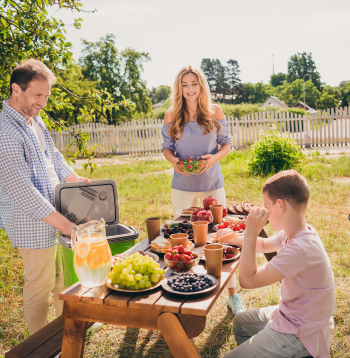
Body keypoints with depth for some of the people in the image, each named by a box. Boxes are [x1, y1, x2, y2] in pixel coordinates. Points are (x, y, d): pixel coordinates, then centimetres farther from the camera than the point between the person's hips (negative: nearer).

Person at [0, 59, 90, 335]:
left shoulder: (35, 119, 7)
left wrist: (76, 180, 9)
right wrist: (63, 224, -27)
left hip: (56, 213, 9)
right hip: (32, 222, -9)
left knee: (64, 275, 21)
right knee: (41, 285, 6)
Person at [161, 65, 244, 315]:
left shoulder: (215, 112, 0)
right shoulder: (172, 116, 2)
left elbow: (227, 144, 3)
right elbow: (166, 147, 6)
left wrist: (214, 158, -18)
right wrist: (173, 160, -16)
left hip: (212, 182, -1)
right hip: (182, 185, 1)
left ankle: (233, 295, 16)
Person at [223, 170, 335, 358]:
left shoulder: (300, 248, -34)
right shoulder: (293, 233, -4)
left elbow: (248, 279, -31)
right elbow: (264, 245, 18)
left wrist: (251, 232, -29)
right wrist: (234, 238, 6)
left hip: (300, 336, -9)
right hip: (290, 315, 9)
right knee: (240, 322, 25)